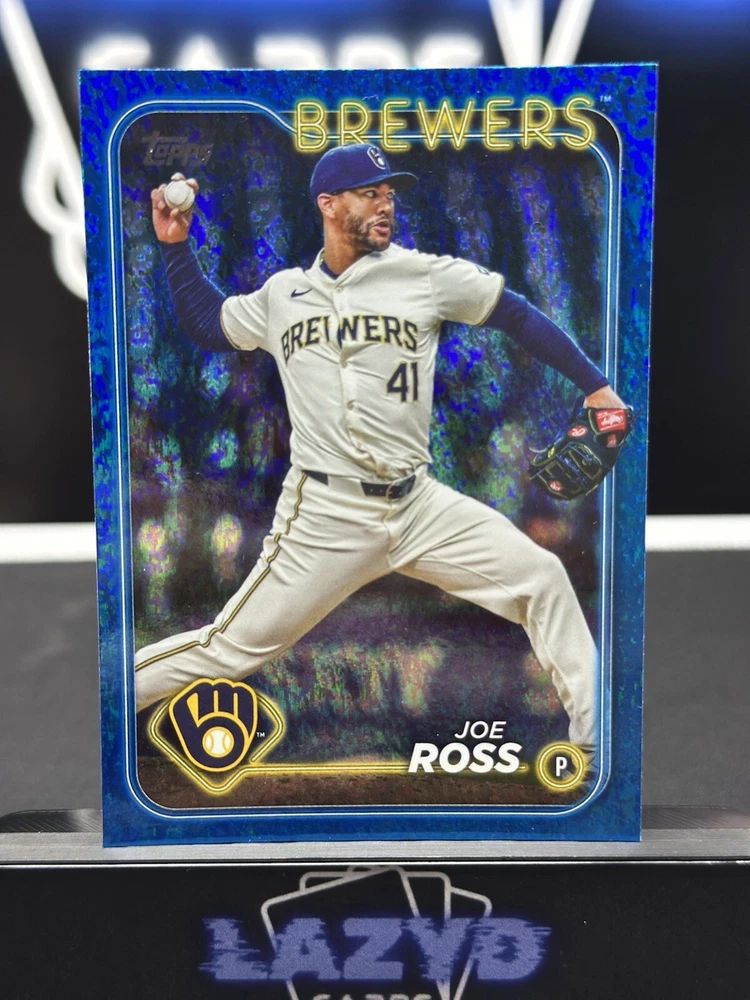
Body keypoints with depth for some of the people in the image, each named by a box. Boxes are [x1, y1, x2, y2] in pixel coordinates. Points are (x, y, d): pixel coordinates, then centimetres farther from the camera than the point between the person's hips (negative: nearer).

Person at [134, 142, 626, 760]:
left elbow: (517, 314, 5)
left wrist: (595, 385, 1)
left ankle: (594, 735, 14)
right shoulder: (282, 293, 9)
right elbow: (206, 325, 23)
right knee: (235, 647, 1)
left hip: (420, 506, 2)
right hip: (324, 516, -1)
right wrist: (176, 245, 16)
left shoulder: (425, 274, 2)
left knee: (542, 577, -3)